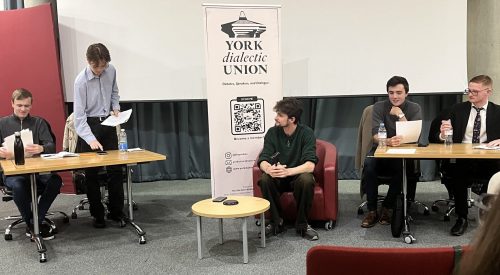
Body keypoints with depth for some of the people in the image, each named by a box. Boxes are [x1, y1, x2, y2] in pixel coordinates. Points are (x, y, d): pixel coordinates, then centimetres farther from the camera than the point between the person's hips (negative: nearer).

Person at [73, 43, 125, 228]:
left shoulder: (111, 71, -5)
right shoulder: (81, 81, -19)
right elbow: (79, 115, -21)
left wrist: (115, 107, -3)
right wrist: (91, 139, -31)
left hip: (108, 123, 5)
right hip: (89, 125, -4)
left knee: (116, 169, 5)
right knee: (91, 173, 1)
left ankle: (116, 211, 16)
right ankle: (97, 214, 13)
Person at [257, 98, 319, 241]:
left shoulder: (306, 133, -15)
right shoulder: (272, 132, -7)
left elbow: (310, 165, -26)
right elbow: (263, 160, -12)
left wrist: (288, 171, -44)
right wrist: (269, 169, -38)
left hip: (298, 175, -2)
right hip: (278, 179, 2)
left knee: (306, 180, -35)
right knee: (264, 179, -29)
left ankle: (302, 224, -15)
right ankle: (276, 222, -10)